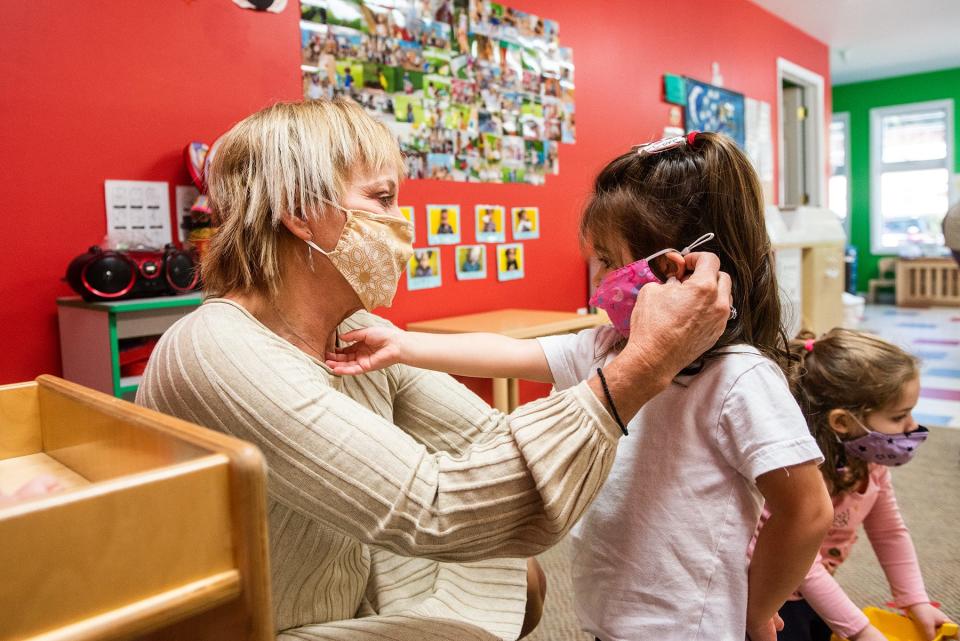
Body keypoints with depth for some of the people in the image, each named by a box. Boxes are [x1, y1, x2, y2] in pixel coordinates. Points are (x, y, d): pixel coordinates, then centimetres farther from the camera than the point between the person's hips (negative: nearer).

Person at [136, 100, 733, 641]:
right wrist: (642, 368, -36)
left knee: (518, 579, 9)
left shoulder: (360, 335, -5)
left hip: (355, 592, 7)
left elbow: (494, 438, -7)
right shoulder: (214, 354, -31)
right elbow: (431, 509, -38)